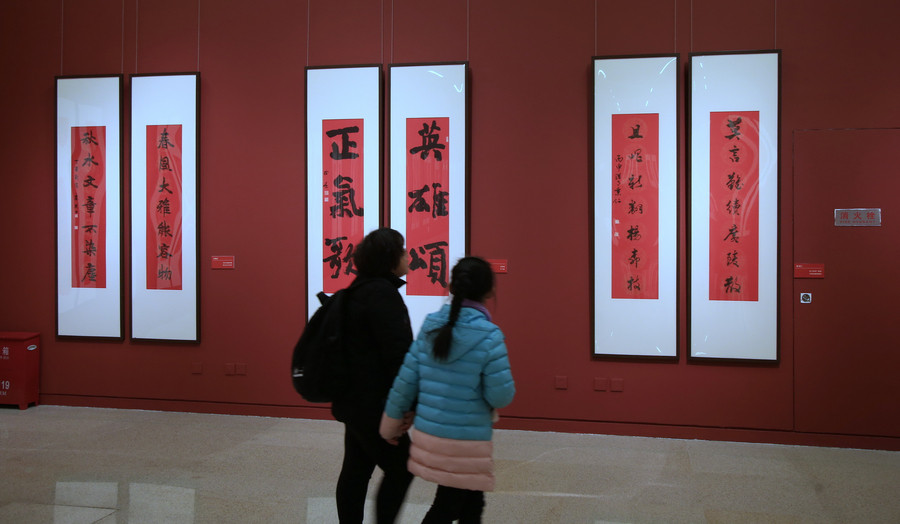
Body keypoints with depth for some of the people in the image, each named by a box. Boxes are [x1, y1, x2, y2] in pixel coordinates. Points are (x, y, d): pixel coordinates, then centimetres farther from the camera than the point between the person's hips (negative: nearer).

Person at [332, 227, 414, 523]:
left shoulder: (363, 290, 13)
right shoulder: (381, 293, -18)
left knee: (356, 470, 15)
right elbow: (397, 352, -22)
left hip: (356, 399, 10)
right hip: (373, 403, -10)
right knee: (400, 470, 0)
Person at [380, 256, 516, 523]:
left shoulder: (430, 327, 0)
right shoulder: (489, 335, -16)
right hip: (466, 443, -5)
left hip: (429, 435, 5)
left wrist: (392, 423, 14)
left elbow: (406, 380, 2)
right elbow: (501, 396, -16)